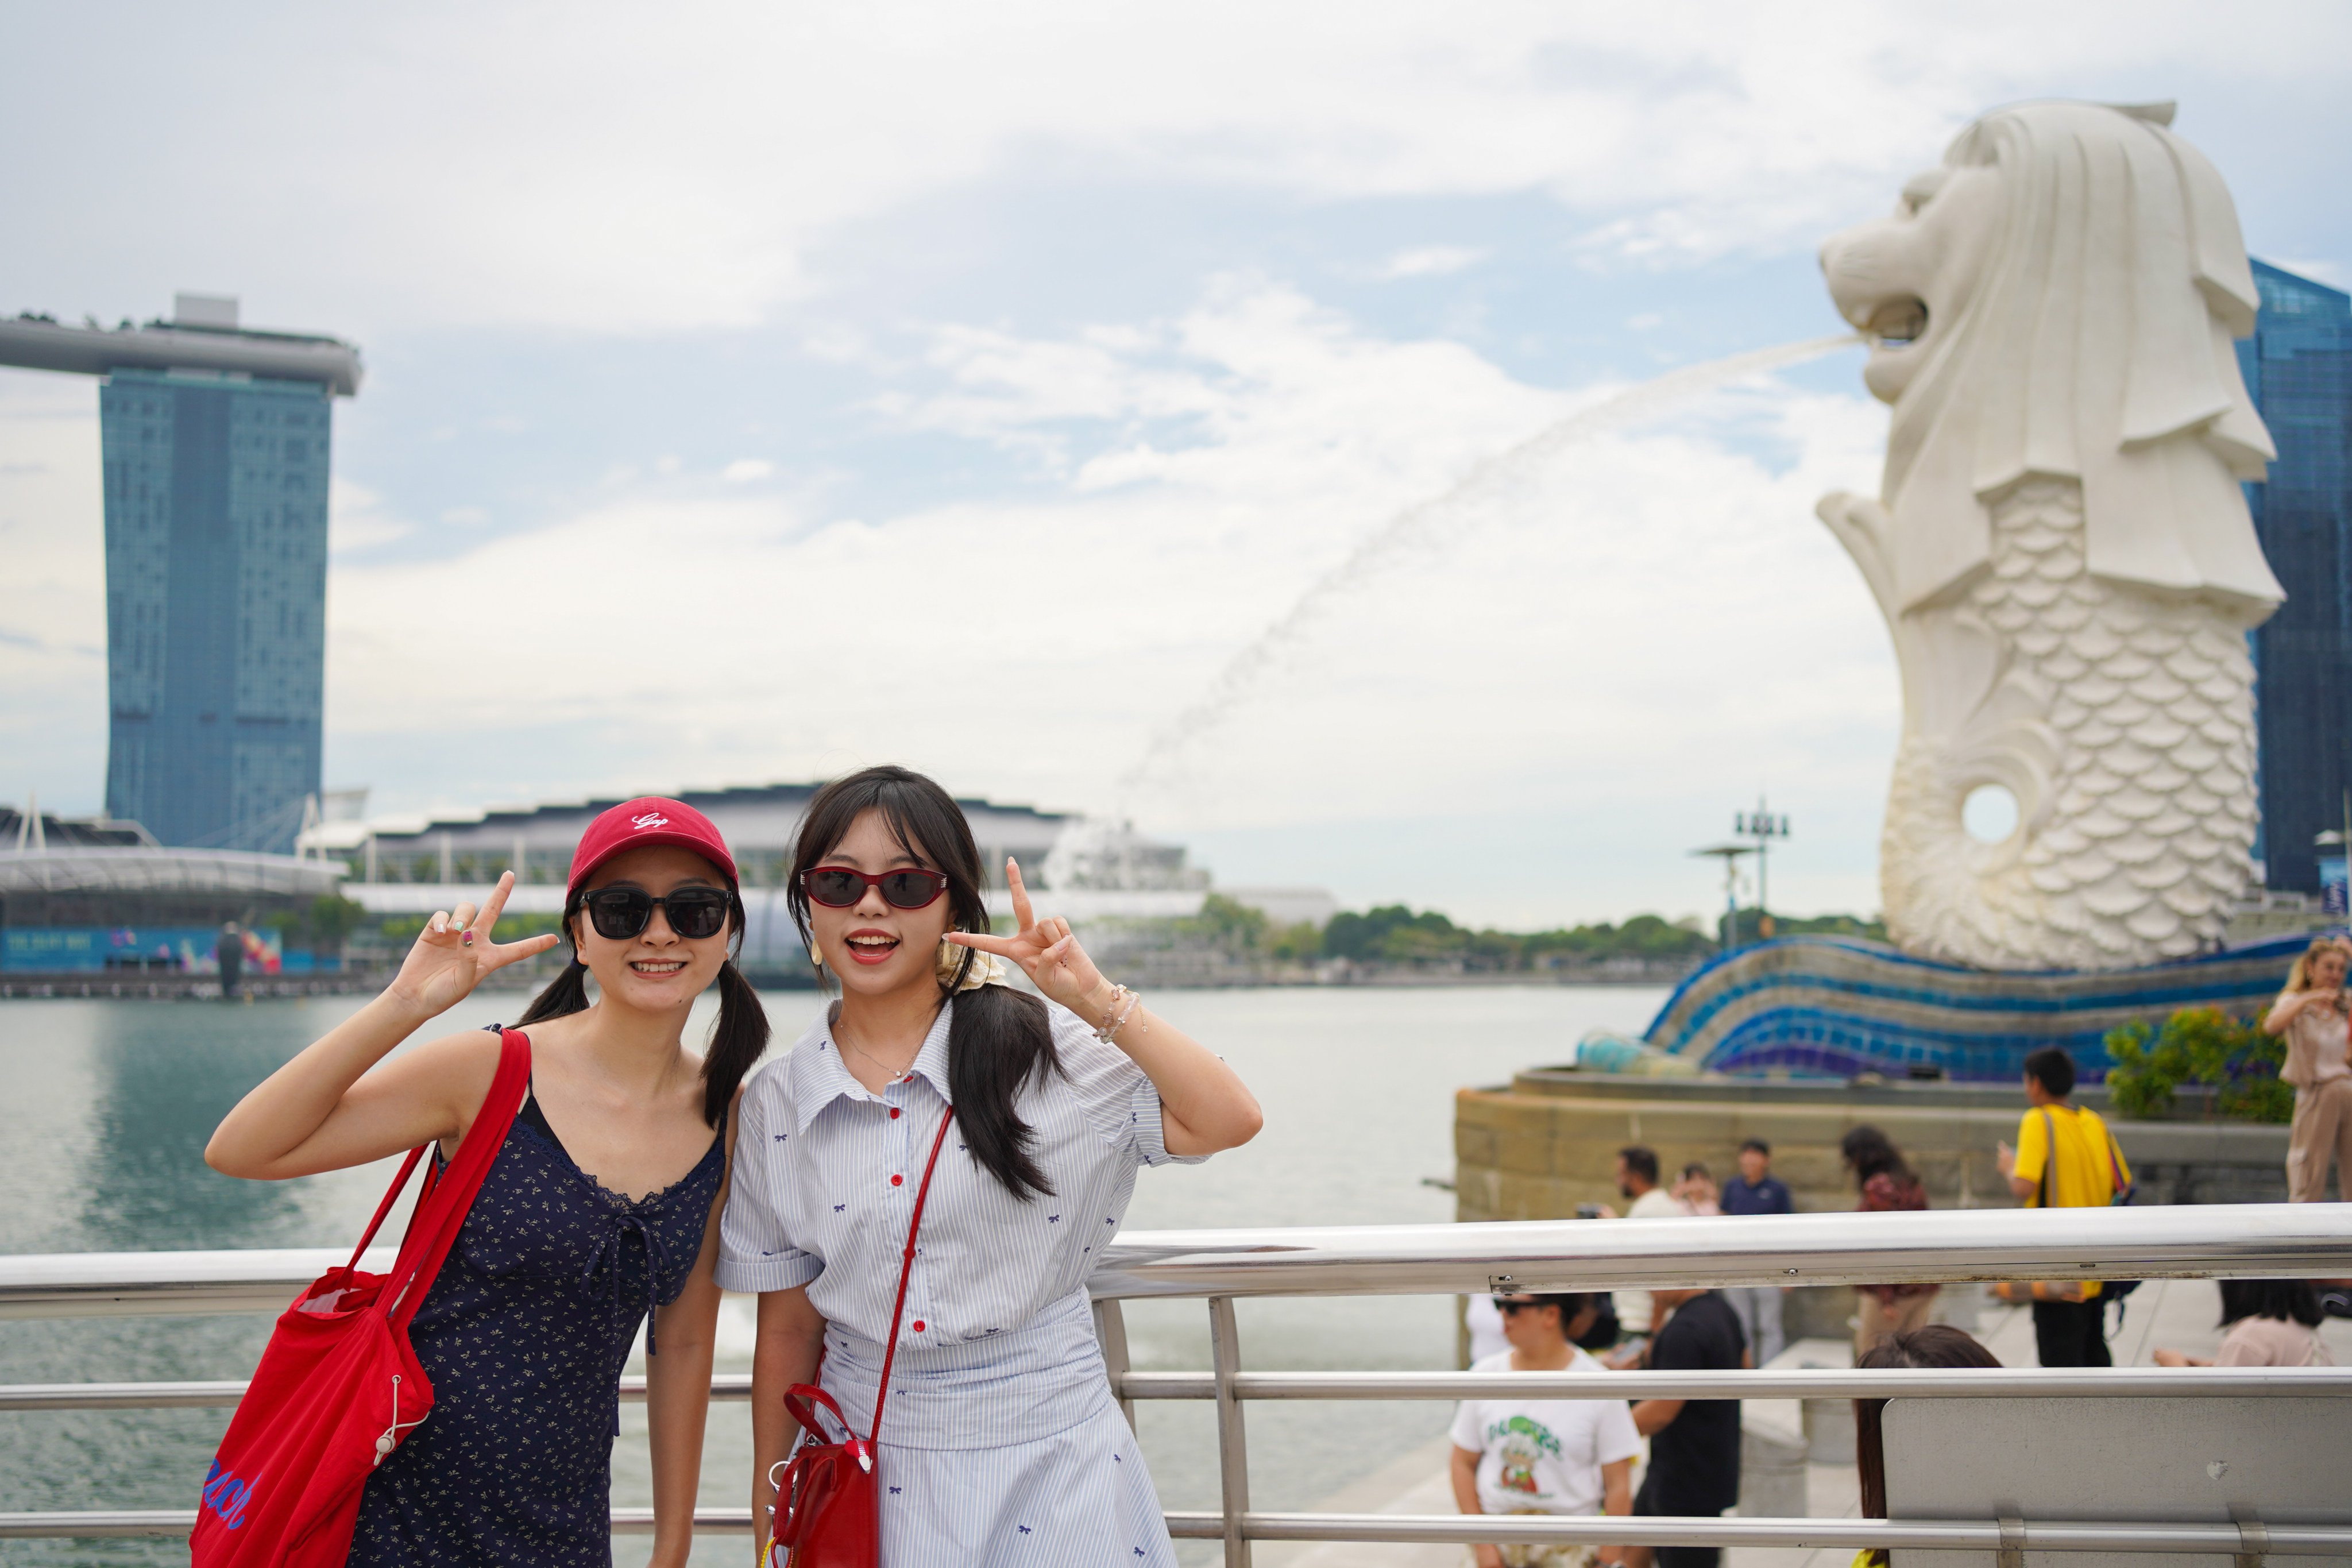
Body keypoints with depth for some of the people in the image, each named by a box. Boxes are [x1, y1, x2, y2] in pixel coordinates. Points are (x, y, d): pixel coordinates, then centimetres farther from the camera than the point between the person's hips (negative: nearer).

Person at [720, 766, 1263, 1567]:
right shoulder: (776, 1107, 1)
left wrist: (1096, 999, -21)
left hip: (1048, 1464, -2)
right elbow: (787, 1330, 6)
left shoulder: (1046, 1049, -7)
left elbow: (1230, 1121, -17)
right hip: (869, 1469, 2)